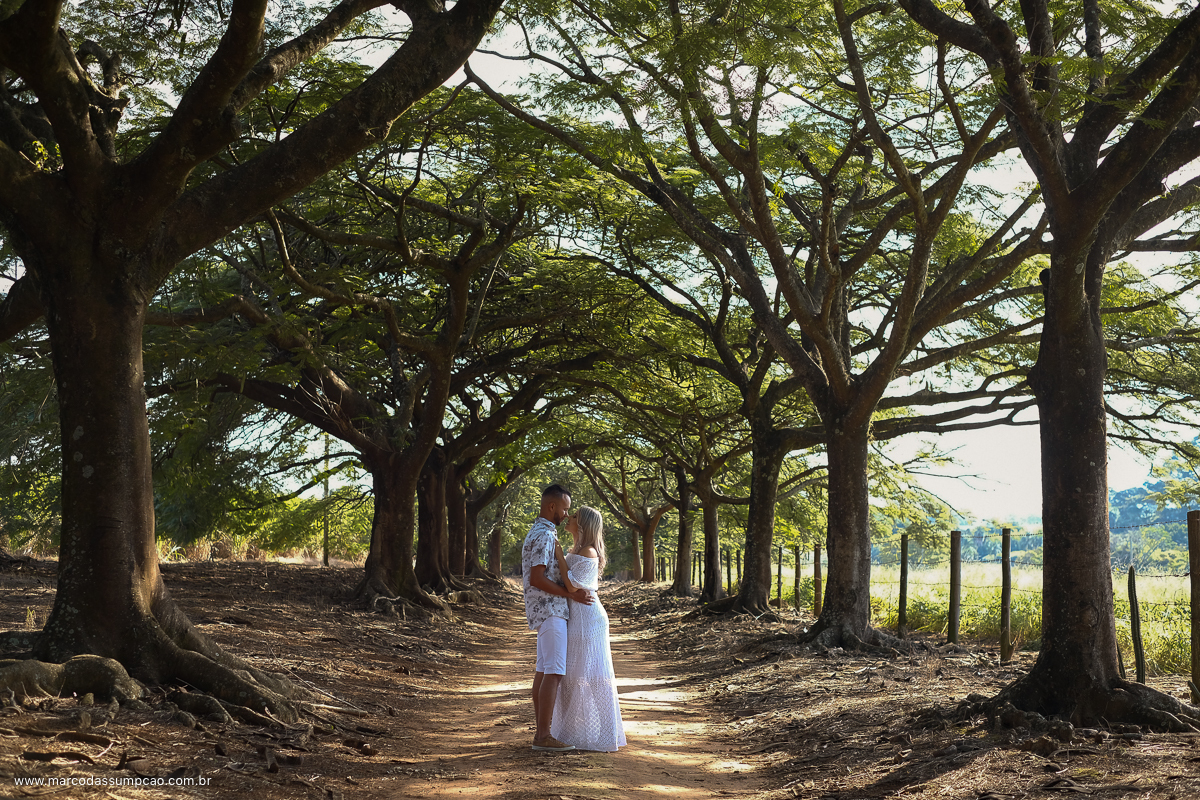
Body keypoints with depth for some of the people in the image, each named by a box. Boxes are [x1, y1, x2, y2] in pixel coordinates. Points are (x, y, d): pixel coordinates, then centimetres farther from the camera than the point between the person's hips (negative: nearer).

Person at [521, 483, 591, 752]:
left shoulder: (539, 532, 18)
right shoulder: (544, 535, -15)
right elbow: (537, 579, -21)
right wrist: (570, 594, -19)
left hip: (547, 609, 11)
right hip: (550, 609, -11)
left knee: (543, 671, 10)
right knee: (554, 672, -13)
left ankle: (541, 732, 13)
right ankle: (543, 736, -15)